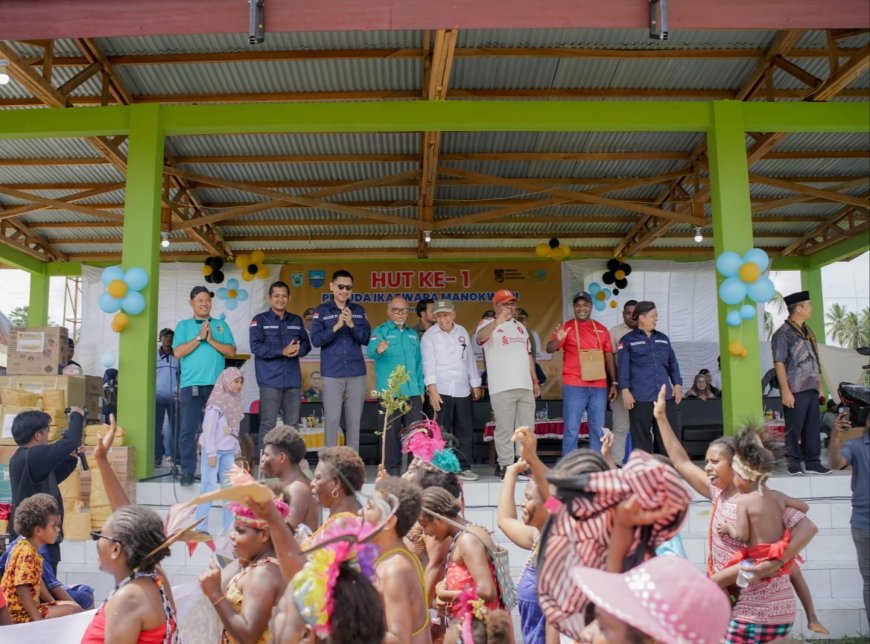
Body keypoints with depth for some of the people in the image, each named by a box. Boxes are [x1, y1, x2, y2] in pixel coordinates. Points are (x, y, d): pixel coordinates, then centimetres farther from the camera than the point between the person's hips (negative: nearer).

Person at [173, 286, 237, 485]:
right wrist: (199, 337, -7)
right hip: (191, 385, -1)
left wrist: (211, 340, -7)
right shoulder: (183, 325, 11)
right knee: (189, 429, -3)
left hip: (216, 385, 1)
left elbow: (231, 351, 4)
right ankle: (187, 471, 3)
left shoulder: (221, 325, 14)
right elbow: (178, 352, -2)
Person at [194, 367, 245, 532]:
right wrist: (211, 453, -16)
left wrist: (237, 450, 13)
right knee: (209, 486, -3)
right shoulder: (216, 403, -12)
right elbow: (209, 429, -14)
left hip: (228, 451, 7)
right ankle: (201, 526, 4)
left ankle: (230, 526, 13)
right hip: (214, 450, -7)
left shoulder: (235, 402, 10)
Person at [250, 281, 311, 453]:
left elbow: (306, 344, 14)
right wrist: (282, 351, -18)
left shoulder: (296, 320, 16)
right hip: (270, 380, -4)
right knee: (268, 424, -3)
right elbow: (256, 347, -10)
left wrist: (298, 350, -10)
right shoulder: (259, 320, 1)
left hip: (293, 380, 5)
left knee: (292, 424, 9)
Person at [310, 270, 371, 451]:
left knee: (354, 419, 7)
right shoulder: (322, 311, 3)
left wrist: (352, 325, -14)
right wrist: (336, 326, -19)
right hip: (332, 374, -2)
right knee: (332, 419, 0)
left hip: (357, 374, 2)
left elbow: (367, 338, 2)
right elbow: (316, 340, -7)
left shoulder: (359, 311, 10)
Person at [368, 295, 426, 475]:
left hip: (413, 392, 5)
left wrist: (421, 389, 15)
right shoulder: (381, 331, 0)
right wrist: (378, 350, -44)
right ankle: (392, 469, 11)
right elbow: (370, 350, -21)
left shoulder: (413, 334, 17)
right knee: (391, 433, 0)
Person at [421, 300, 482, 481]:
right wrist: (432, 390, -14)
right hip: (441, 391, -4)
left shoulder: (462, 332, 12)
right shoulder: (429, 335, 1)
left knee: (465, 431, 5)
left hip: (462, 390, 4)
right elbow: (428, 363, -6)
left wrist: (475, 384, 16)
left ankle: (464, 467, 14)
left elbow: (470, 359, 16)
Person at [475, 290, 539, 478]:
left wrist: (535, 380, 18)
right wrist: (497, 322, -42)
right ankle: (505, 465, 4)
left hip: (525, 386, 6)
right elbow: (480, 337, -24)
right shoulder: (488, 323, 0)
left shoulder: (520, 327, 21)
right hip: (502, 387, -6)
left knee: (526, 428, 9)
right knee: (504, 429, -4)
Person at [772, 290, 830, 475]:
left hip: (812, 389, 7)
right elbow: (779, 364, -13)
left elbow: (815, 362, 19)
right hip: (795, 390, -7)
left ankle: (813, 462, 19)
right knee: (794, 429, 0)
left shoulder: (808, 332, 14)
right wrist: (786, 391, -17)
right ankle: (794, 463, 10)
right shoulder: (783, 333, -9)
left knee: (812, 428, 11)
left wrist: (820, 386, 15)